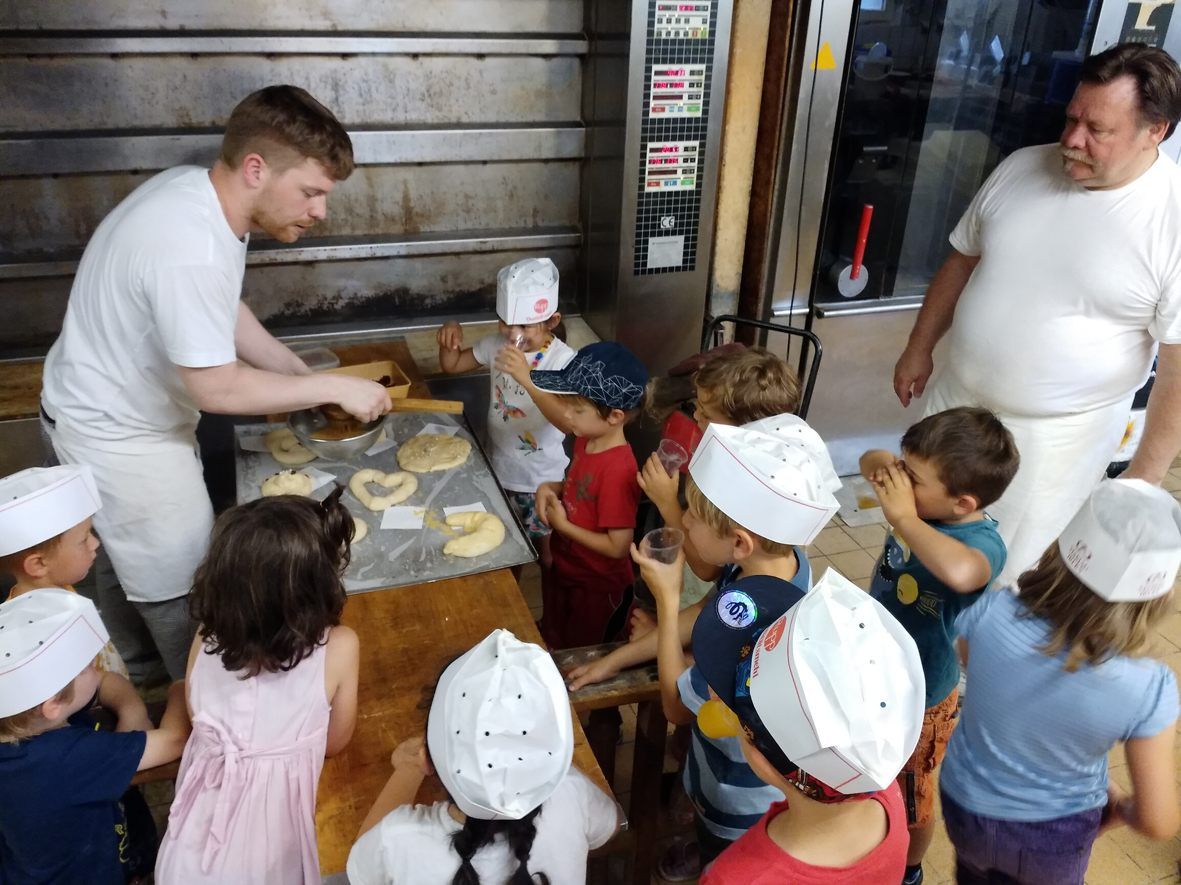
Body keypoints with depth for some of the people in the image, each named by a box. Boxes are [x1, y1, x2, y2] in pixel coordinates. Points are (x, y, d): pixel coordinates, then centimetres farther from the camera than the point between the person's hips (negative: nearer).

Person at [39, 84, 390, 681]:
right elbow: (216, 388, -30)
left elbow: (224, 312, 6)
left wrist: (303, 375, 1)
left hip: (112, 412, 10)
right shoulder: (189, 248, -37)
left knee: (129, 555, 28)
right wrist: (334, 387, -23)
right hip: (119, 436, -9)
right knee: (180, 590, 7)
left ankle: (128, 673, 52)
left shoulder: (199, 192, -7)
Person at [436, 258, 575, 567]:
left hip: (540, 478, -5)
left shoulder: (563, 360, -26)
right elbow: (451, 366, 6)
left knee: (544, 549, 16)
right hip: (498, 468, 6)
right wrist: (450, 339, -17)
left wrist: (526, 379, -52)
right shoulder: (498, 344, -8)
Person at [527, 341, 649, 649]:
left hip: (597, 589, -8)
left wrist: (563, 525, -23)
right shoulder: (586, 440, -8)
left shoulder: (618, 470, -33)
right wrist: (552, 489, -9)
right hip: (563, 571, 8)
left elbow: (618, 546, -29)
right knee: (552, 647, 29)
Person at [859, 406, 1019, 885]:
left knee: (911, 798, 23)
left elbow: (961, 572, -61)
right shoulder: (925, 500, -16)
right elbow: (870, 461, 2)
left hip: (918, 699, -7)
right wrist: (882, 465, -22)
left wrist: (902, 517, -47)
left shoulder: (984, 543, -35)